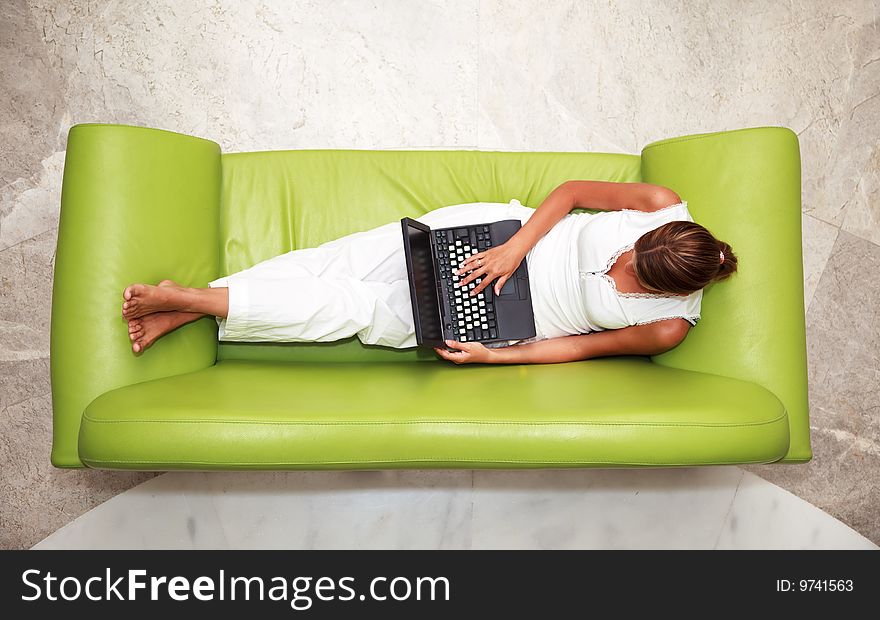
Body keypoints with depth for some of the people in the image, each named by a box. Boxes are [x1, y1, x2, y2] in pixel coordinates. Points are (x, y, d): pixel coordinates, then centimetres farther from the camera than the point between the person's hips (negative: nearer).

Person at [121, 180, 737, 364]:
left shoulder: (668, 326, -14)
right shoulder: (667, 209, -12)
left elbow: (580, 346, -7)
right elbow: (571, 190, -5)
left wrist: (493, 356, -15)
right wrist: (515, 246, -19)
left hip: (503, 318, -1)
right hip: (494, 230, 1)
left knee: (351, 309, -12)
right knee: (345, 263, -13)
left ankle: (188, 304, -3)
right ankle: (184, 301, -2)